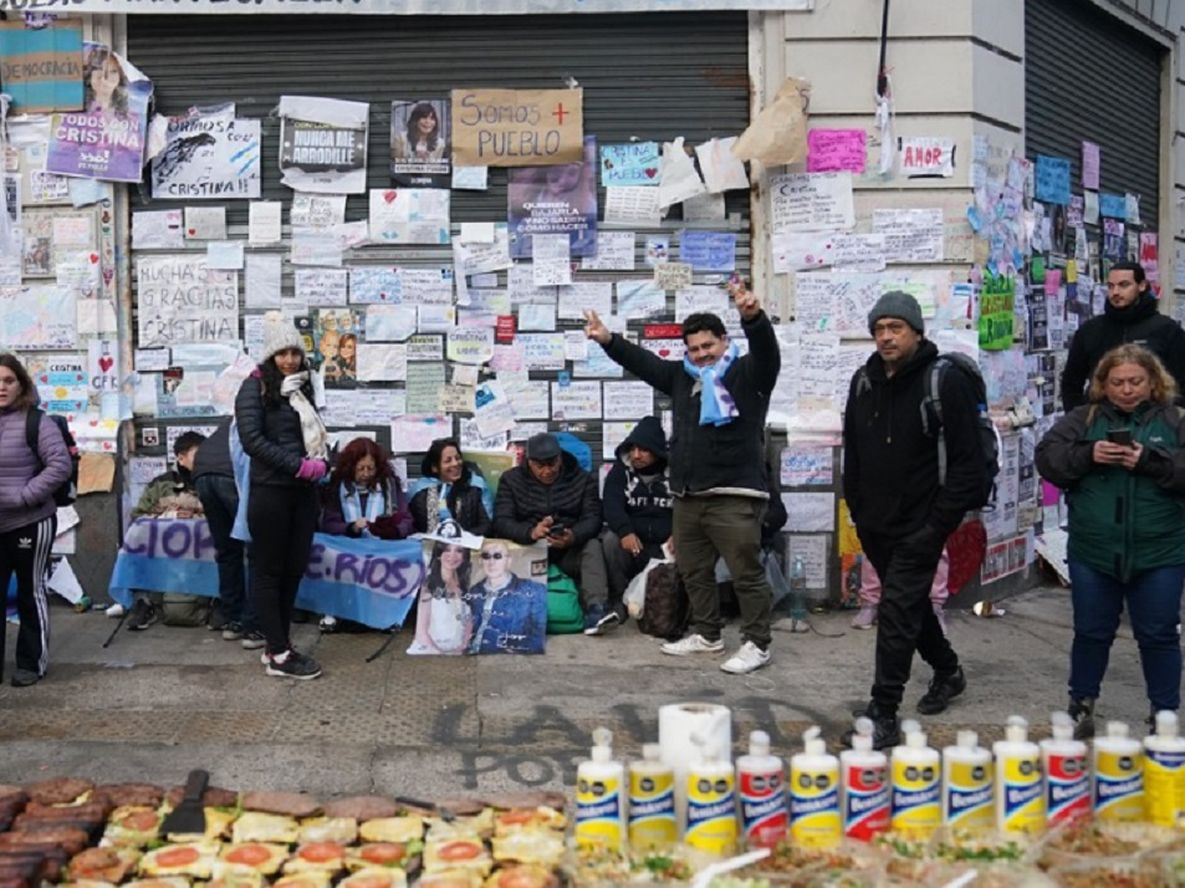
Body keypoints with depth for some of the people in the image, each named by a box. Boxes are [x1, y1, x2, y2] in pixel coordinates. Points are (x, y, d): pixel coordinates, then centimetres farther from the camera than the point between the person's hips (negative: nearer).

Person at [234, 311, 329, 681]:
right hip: (270, 491, -7)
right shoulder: (255, 387, -5)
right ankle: (279, 655, 2)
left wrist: (322, 463, -1)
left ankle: (277, 645, 18)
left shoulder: (300, 389, 14)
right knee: (269, 571, 0)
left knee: (294, 570, 9)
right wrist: (298, 465, -18)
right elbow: (252, 439, -14)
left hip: (303, 492, 7)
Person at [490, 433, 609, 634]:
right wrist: (530, 532, -32)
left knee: (593, 546, -30)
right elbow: (501, 521, -9)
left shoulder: (583, 479, 5)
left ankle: (595, 609, -43)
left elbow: (592, 518, -6)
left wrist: (573, 536, -32)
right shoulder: (511, 479, 2)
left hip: (570, 548, 0)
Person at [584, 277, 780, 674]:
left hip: (734, 497, -7)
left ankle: (757, 644, 5)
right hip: (687, 497, 7)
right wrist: (608, 340, 4)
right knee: (694, 571, 16)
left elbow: (767, 350, -22)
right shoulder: (682, 376, 15)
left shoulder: (747, 373, -4)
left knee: (746, 572, -4)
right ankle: (707, 634, 31)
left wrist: (753, 317, -43)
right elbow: (641, 362, 18)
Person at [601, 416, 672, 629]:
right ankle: (620, 602, -21)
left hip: (666, 545, -1)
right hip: (633, 542, 1)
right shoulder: (620, 471, 5)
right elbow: (612, 505, -10)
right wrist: (625, 531, -30)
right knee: (610, 539, -29)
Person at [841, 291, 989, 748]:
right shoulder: (864, 382, 7)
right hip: (875, 526, 7)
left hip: (918, 528, -7)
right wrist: (857, 509, 12)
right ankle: (947, 672, 43)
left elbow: (969, 463, -14)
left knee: (897, 612, -11)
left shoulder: (946, 382, -13)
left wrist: (940, 524, -16)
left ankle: (883, 715, -5)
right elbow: (852, 453, 17)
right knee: (911, 604, 21)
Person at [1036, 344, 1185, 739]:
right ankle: (1081, 707, 29)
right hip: (1093, 553, 1)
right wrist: (1087, 455, -20)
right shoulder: (1084, 419, 3)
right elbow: (1047, 459, -5)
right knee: (1091, 632, 14)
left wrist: (1150, 460, -22)